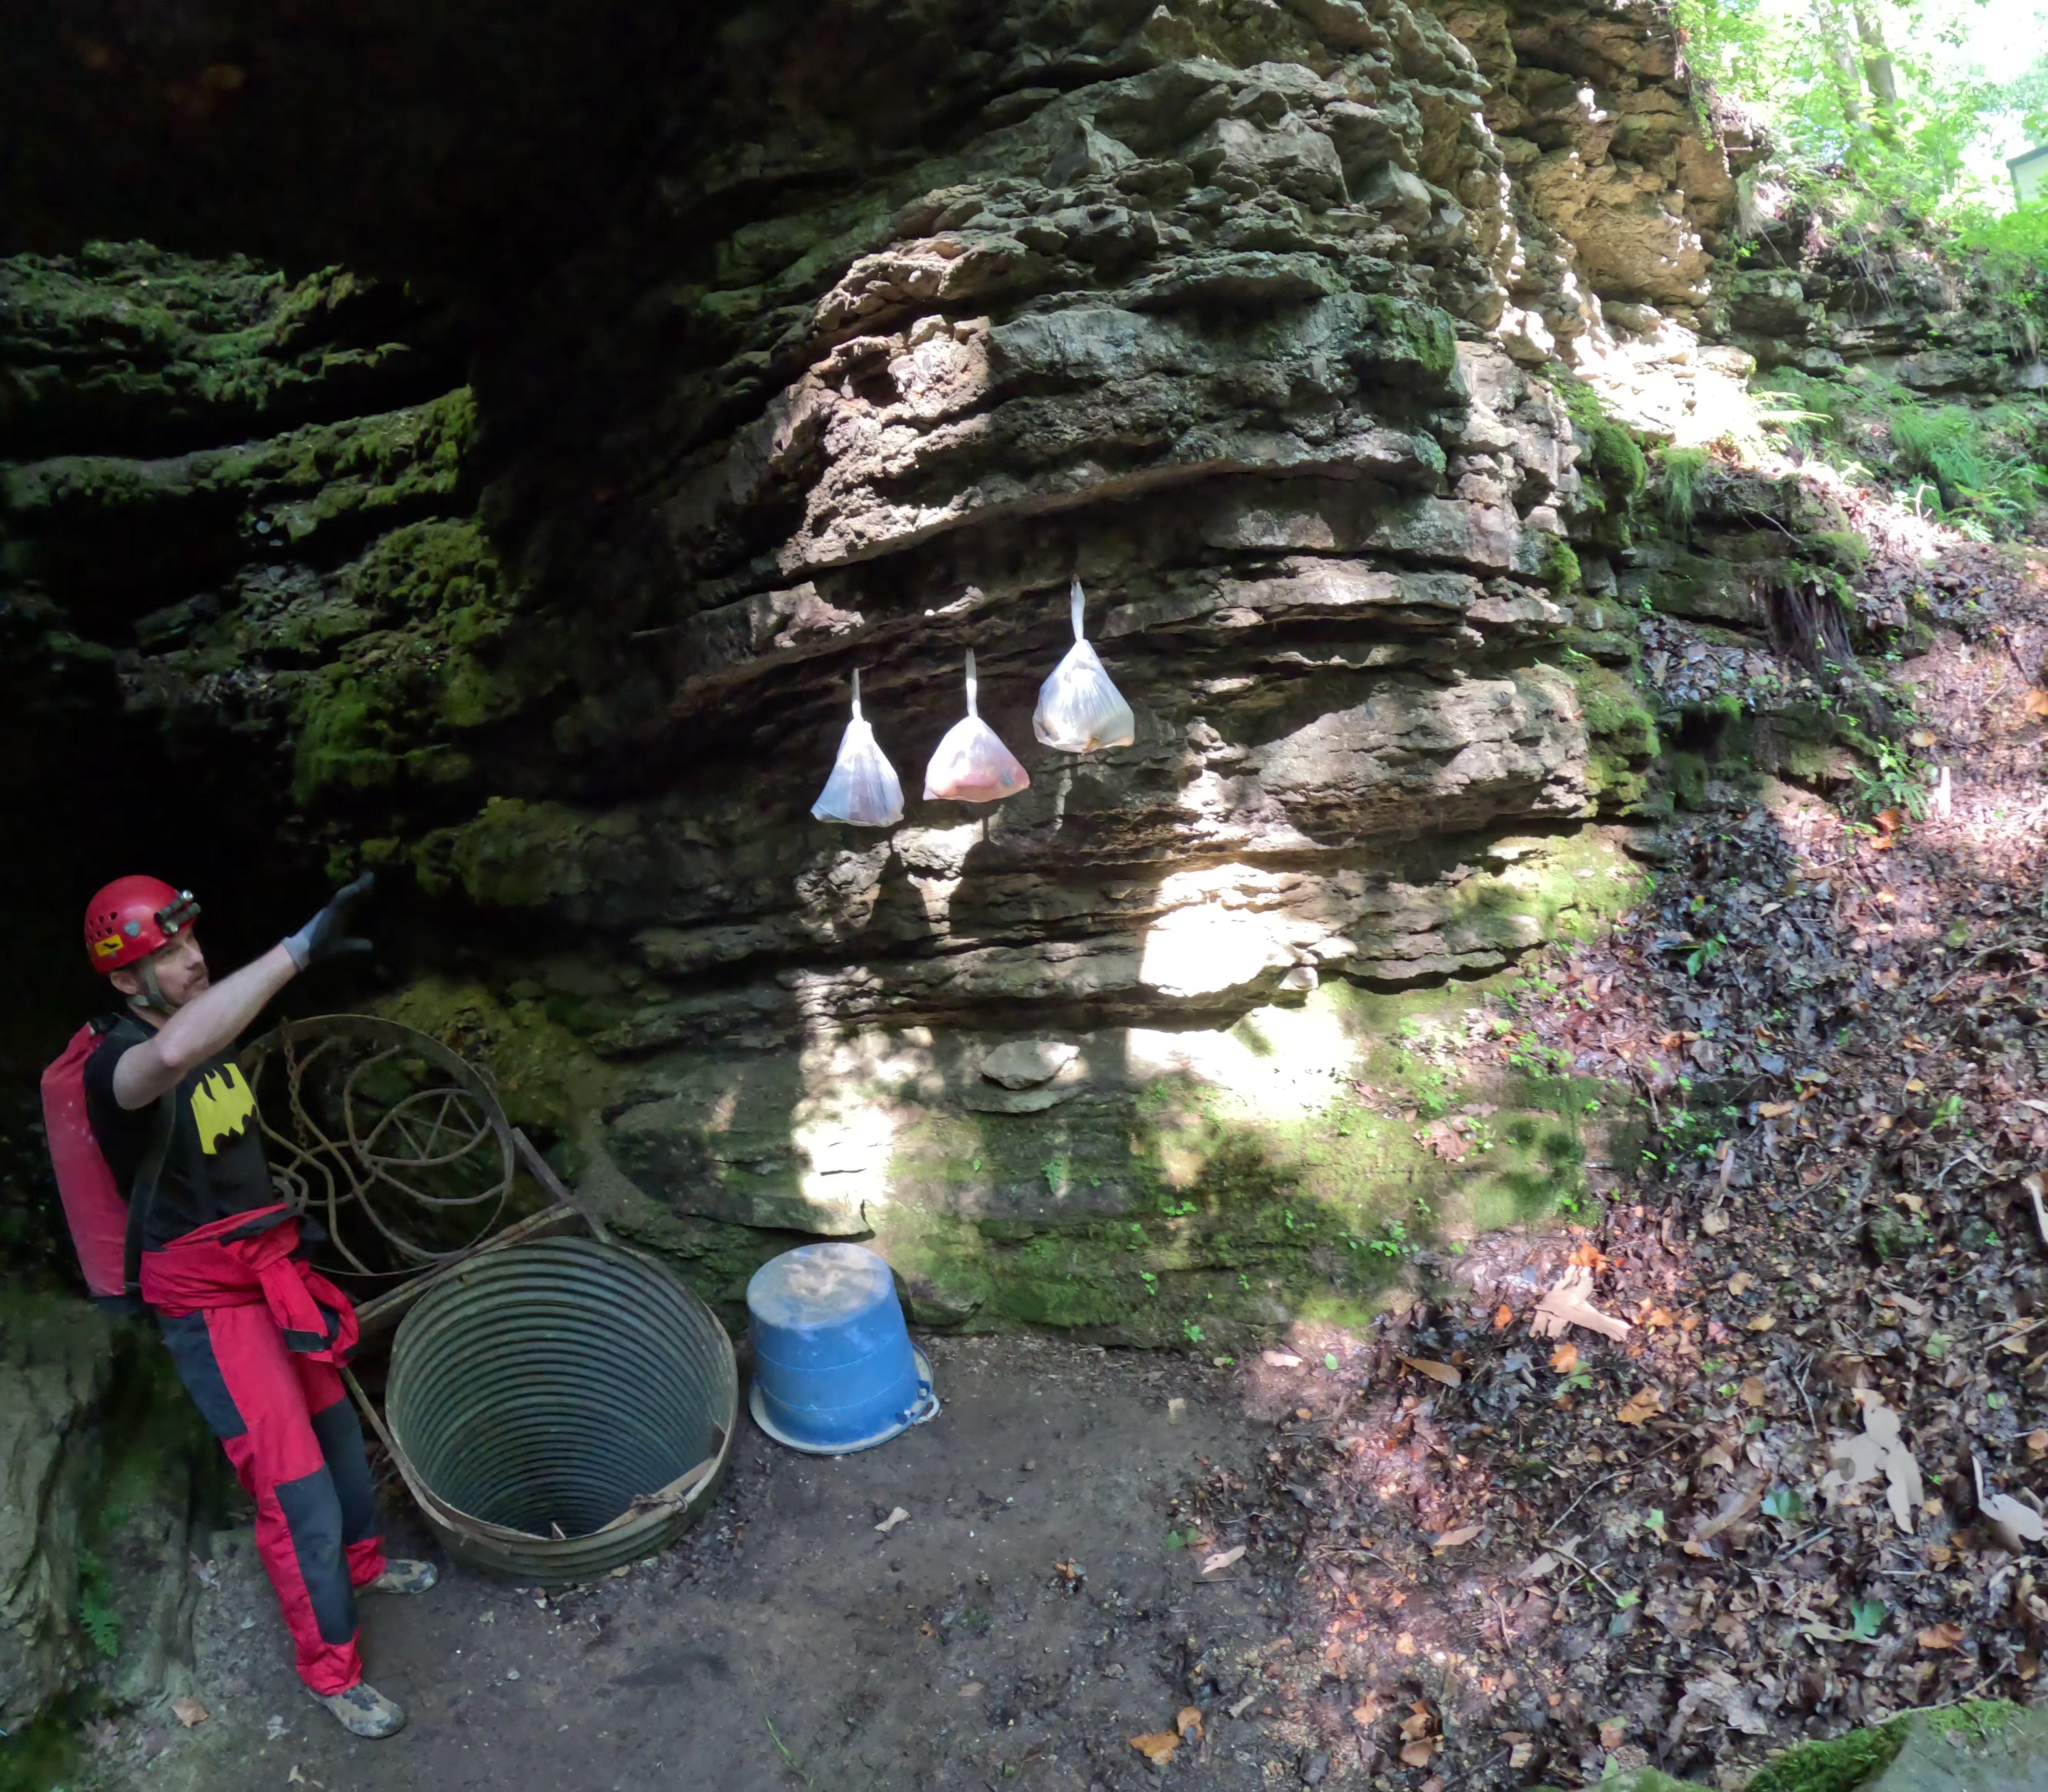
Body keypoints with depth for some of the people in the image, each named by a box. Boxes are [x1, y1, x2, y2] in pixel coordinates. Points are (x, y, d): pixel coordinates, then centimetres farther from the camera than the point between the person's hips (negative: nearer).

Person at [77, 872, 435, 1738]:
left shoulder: (213, 1035, 2)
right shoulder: (117, 1063, -25)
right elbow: (173, 1054, -53)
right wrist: (297, 950, -55)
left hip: (269, 1269, 8)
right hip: (209, 1304, -8)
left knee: (336, 1427, 23)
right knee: (296, 1488, -5)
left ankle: (362, 1562, 47)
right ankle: (331, 1669, 14)